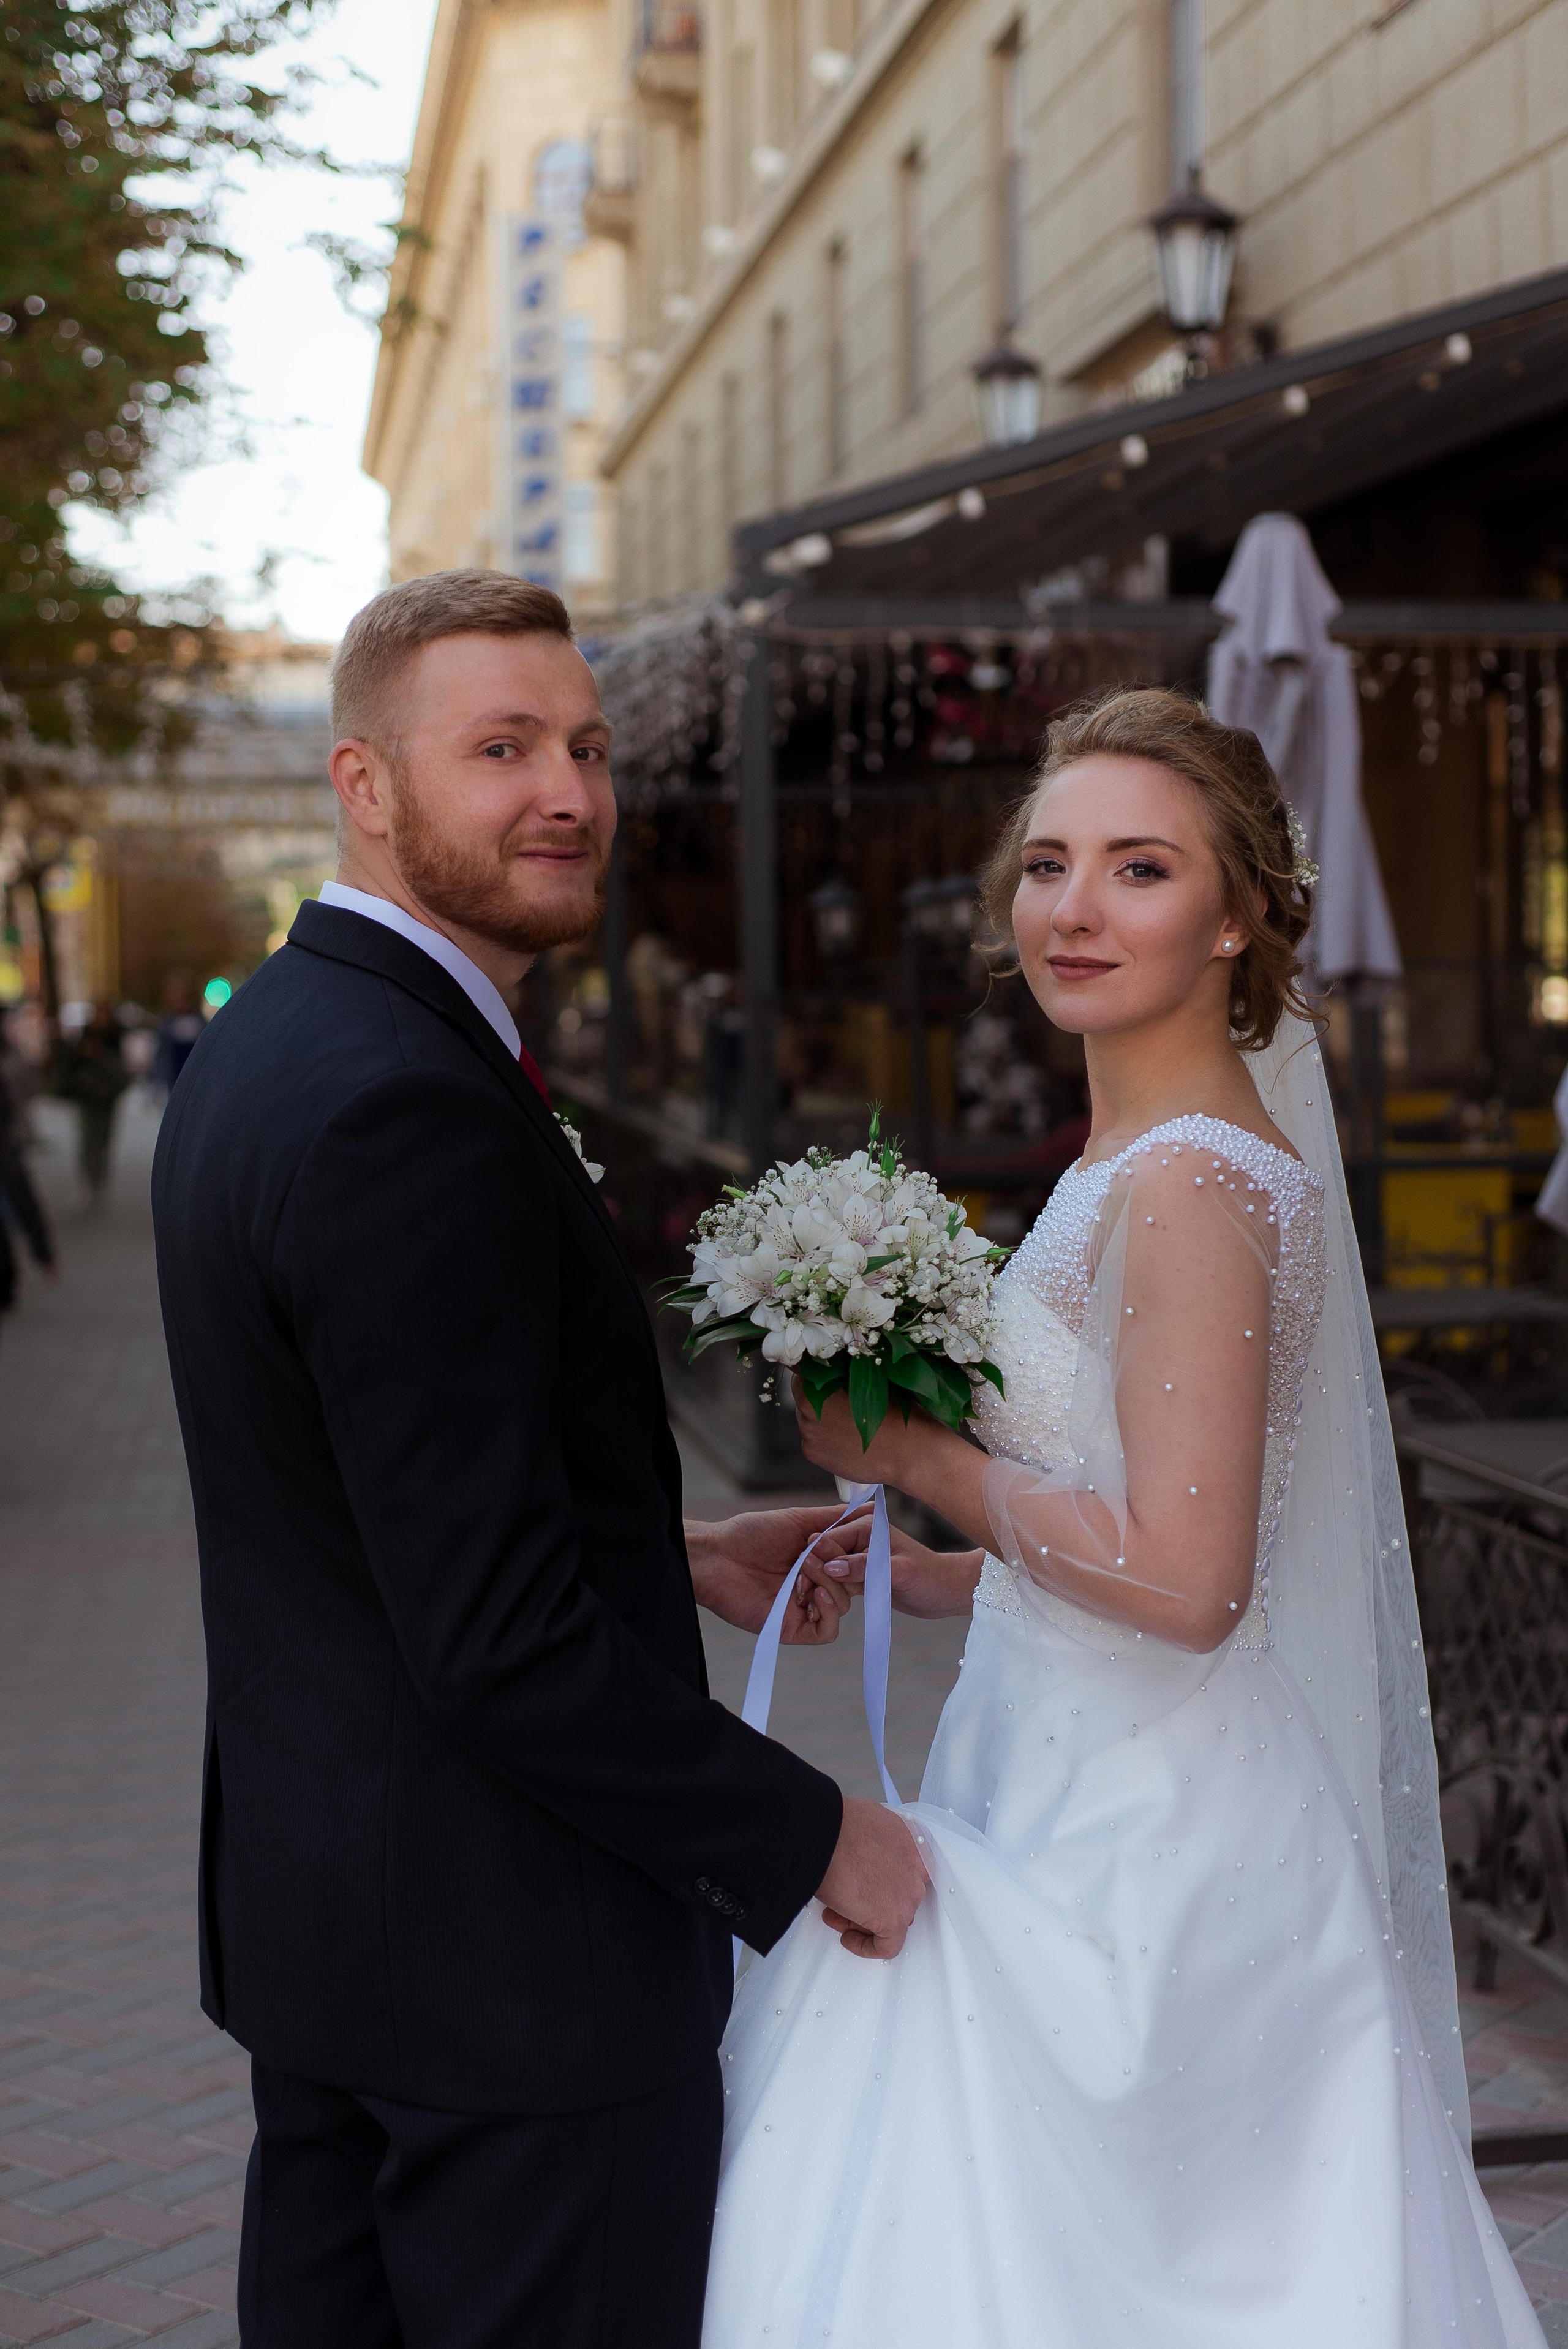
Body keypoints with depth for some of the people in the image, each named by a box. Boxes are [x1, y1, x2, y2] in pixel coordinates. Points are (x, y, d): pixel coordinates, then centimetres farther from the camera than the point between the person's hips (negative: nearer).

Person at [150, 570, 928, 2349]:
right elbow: (501, 1640, -26)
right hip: (511, 1957, -10)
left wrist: (671, 1558, 13)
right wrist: (812, 1840, -15)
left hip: (304, 1907, 10)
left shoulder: (256, 1047, 7)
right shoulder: (410, 1105, -24)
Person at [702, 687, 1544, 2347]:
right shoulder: (1143, 1162, 10)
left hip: (1132, 1862, -9)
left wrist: (911, 1455, -14)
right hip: (1097, 1817, 9)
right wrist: (893, 1573, 16)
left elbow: (1181, 1578, -24)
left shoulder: (1191, 1185, -20)